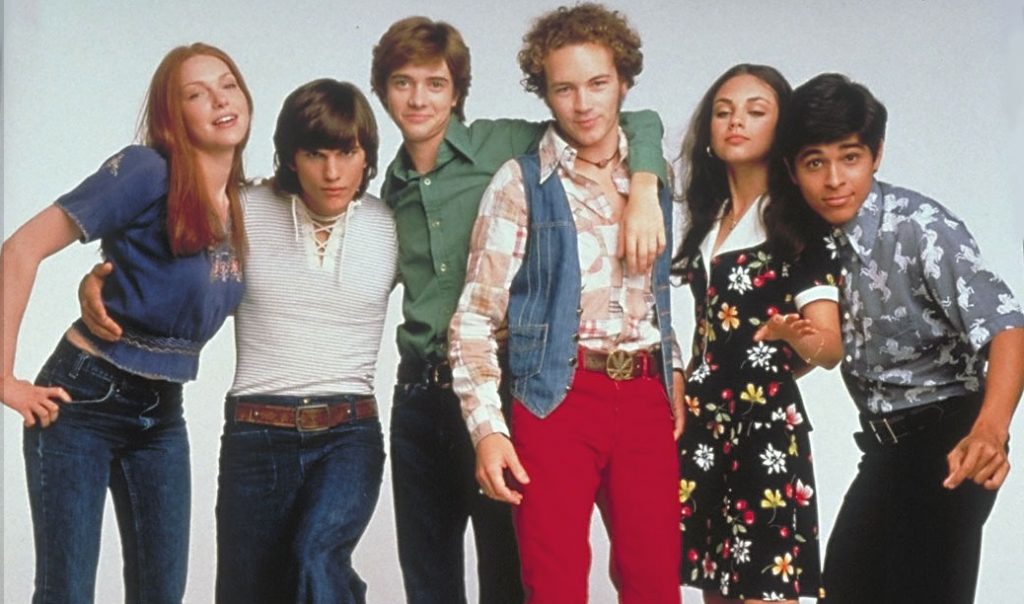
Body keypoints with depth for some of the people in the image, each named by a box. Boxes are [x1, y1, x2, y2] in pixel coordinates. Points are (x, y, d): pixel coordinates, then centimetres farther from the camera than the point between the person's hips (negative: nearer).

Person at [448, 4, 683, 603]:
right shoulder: (521, 183, -3)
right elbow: (476, 318, -5)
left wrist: (675, 384, 12)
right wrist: (487, 426, -13)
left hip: (645, 396, 4)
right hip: (557, 397, -3)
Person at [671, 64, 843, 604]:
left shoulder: (800, 223, -8)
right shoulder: (707, 218, 12)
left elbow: (830, 345, -17)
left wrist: (798, 337, -39)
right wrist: (685, 404, 12)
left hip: (767, 423, -6)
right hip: (703, 421, 7)